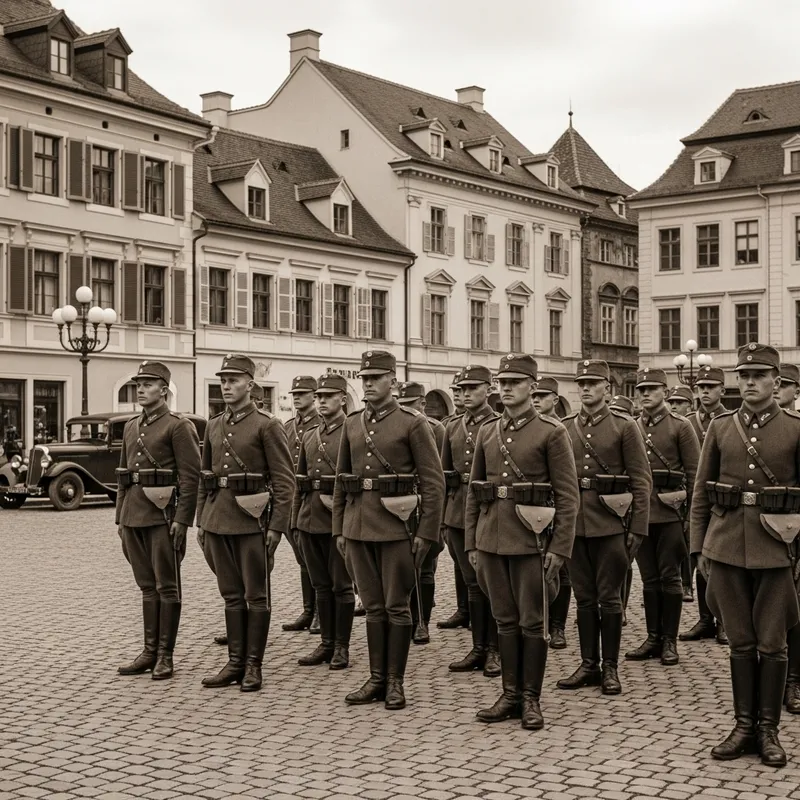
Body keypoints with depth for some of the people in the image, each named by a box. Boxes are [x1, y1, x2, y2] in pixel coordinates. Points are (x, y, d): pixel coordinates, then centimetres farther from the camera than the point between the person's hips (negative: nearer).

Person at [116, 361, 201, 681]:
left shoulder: (178, 426, -6)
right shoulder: (131, 427, 15)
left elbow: (191, 475, -11)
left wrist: (182, 520, -17)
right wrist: (121, 518, 15)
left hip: (163, 516, -7)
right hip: (134, 516, 7)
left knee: (167, 587, 1)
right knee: (147, 586, 12)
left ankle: (165, 655, 7)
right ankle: (150, 651, 18)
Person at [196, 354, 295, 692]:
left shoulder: (267, 426, -6)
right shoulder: (214, 426, 12)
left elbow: (284, 481, -9)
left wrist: (277, 526, -13)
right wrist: (201, 521, 13)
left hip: (252, 519, -6)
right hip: (218, 520, 6)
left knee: (256, 596, 3)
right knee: (231, 595, 11)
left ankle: (253, 665, 11)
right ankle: (235, 662, 19)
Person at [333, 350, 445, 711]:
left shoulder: (413, 423, -5)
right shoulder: (352, 424, 11)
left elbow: (433, 482, -7)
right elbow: (341, 480, 15)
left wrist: (426, 533, -11)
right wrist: (339, 529, 11)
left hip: (396, 527, -5)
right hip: (358, 528, 5)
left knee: (396, 607, 3)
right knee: (373, 607, 11)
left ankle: (395, 682, 13)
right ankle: (376, 679, 19)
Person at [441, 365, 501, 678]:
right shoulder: (453, 427, 12)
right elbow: (445, 473, 14)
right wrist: (444, 519, 10)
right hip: (459, 513, 5)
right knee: (472, 583, 11)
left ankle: (495, 650, 12)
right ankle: (478, 648, 18)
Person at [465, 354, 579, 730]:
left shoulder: (552, 432, -5)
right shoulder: (487, 433, 10)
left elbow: (568, 496, -7)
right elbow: (474, 491, 13)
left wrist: (560, 549, -12)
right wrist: (471, 543, 8)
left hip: (531, 540, -4)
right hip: (492, 540, 5)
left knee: (532, 622, 3)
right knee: (505, 619, 11)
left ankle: (531, 699, 14)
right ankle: (510, 694, 20)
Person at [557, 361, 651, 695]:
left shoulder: (624, 426, -2)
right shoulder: (564, 428, 8)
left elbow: (641, 481, -3)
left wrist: (638, 528, -8)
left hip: (610, 524, -3)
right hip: (574, 524, 3)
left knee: (609, 598, 3)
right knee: (584, 598, 10)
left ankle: (610, 668, 13)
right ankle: (589, 665, 19)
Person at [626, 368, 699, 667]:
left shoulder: (680, 426, 0)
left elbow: (694, 472, -2)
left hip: (670, 511, -3)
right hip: (639, 512, 4)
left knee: (669, 577, 1)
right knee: (649, 578, 9)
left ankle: (669, 641, 9)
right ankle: (653, 638, 16)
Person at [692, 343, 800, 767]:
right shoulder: (721, 427, 7)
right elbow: (701, 493, 10)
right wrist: (699, 547, 6)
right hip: (727, 548, 2)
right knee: (740, 642, 10)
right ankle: (743, 725, 20)